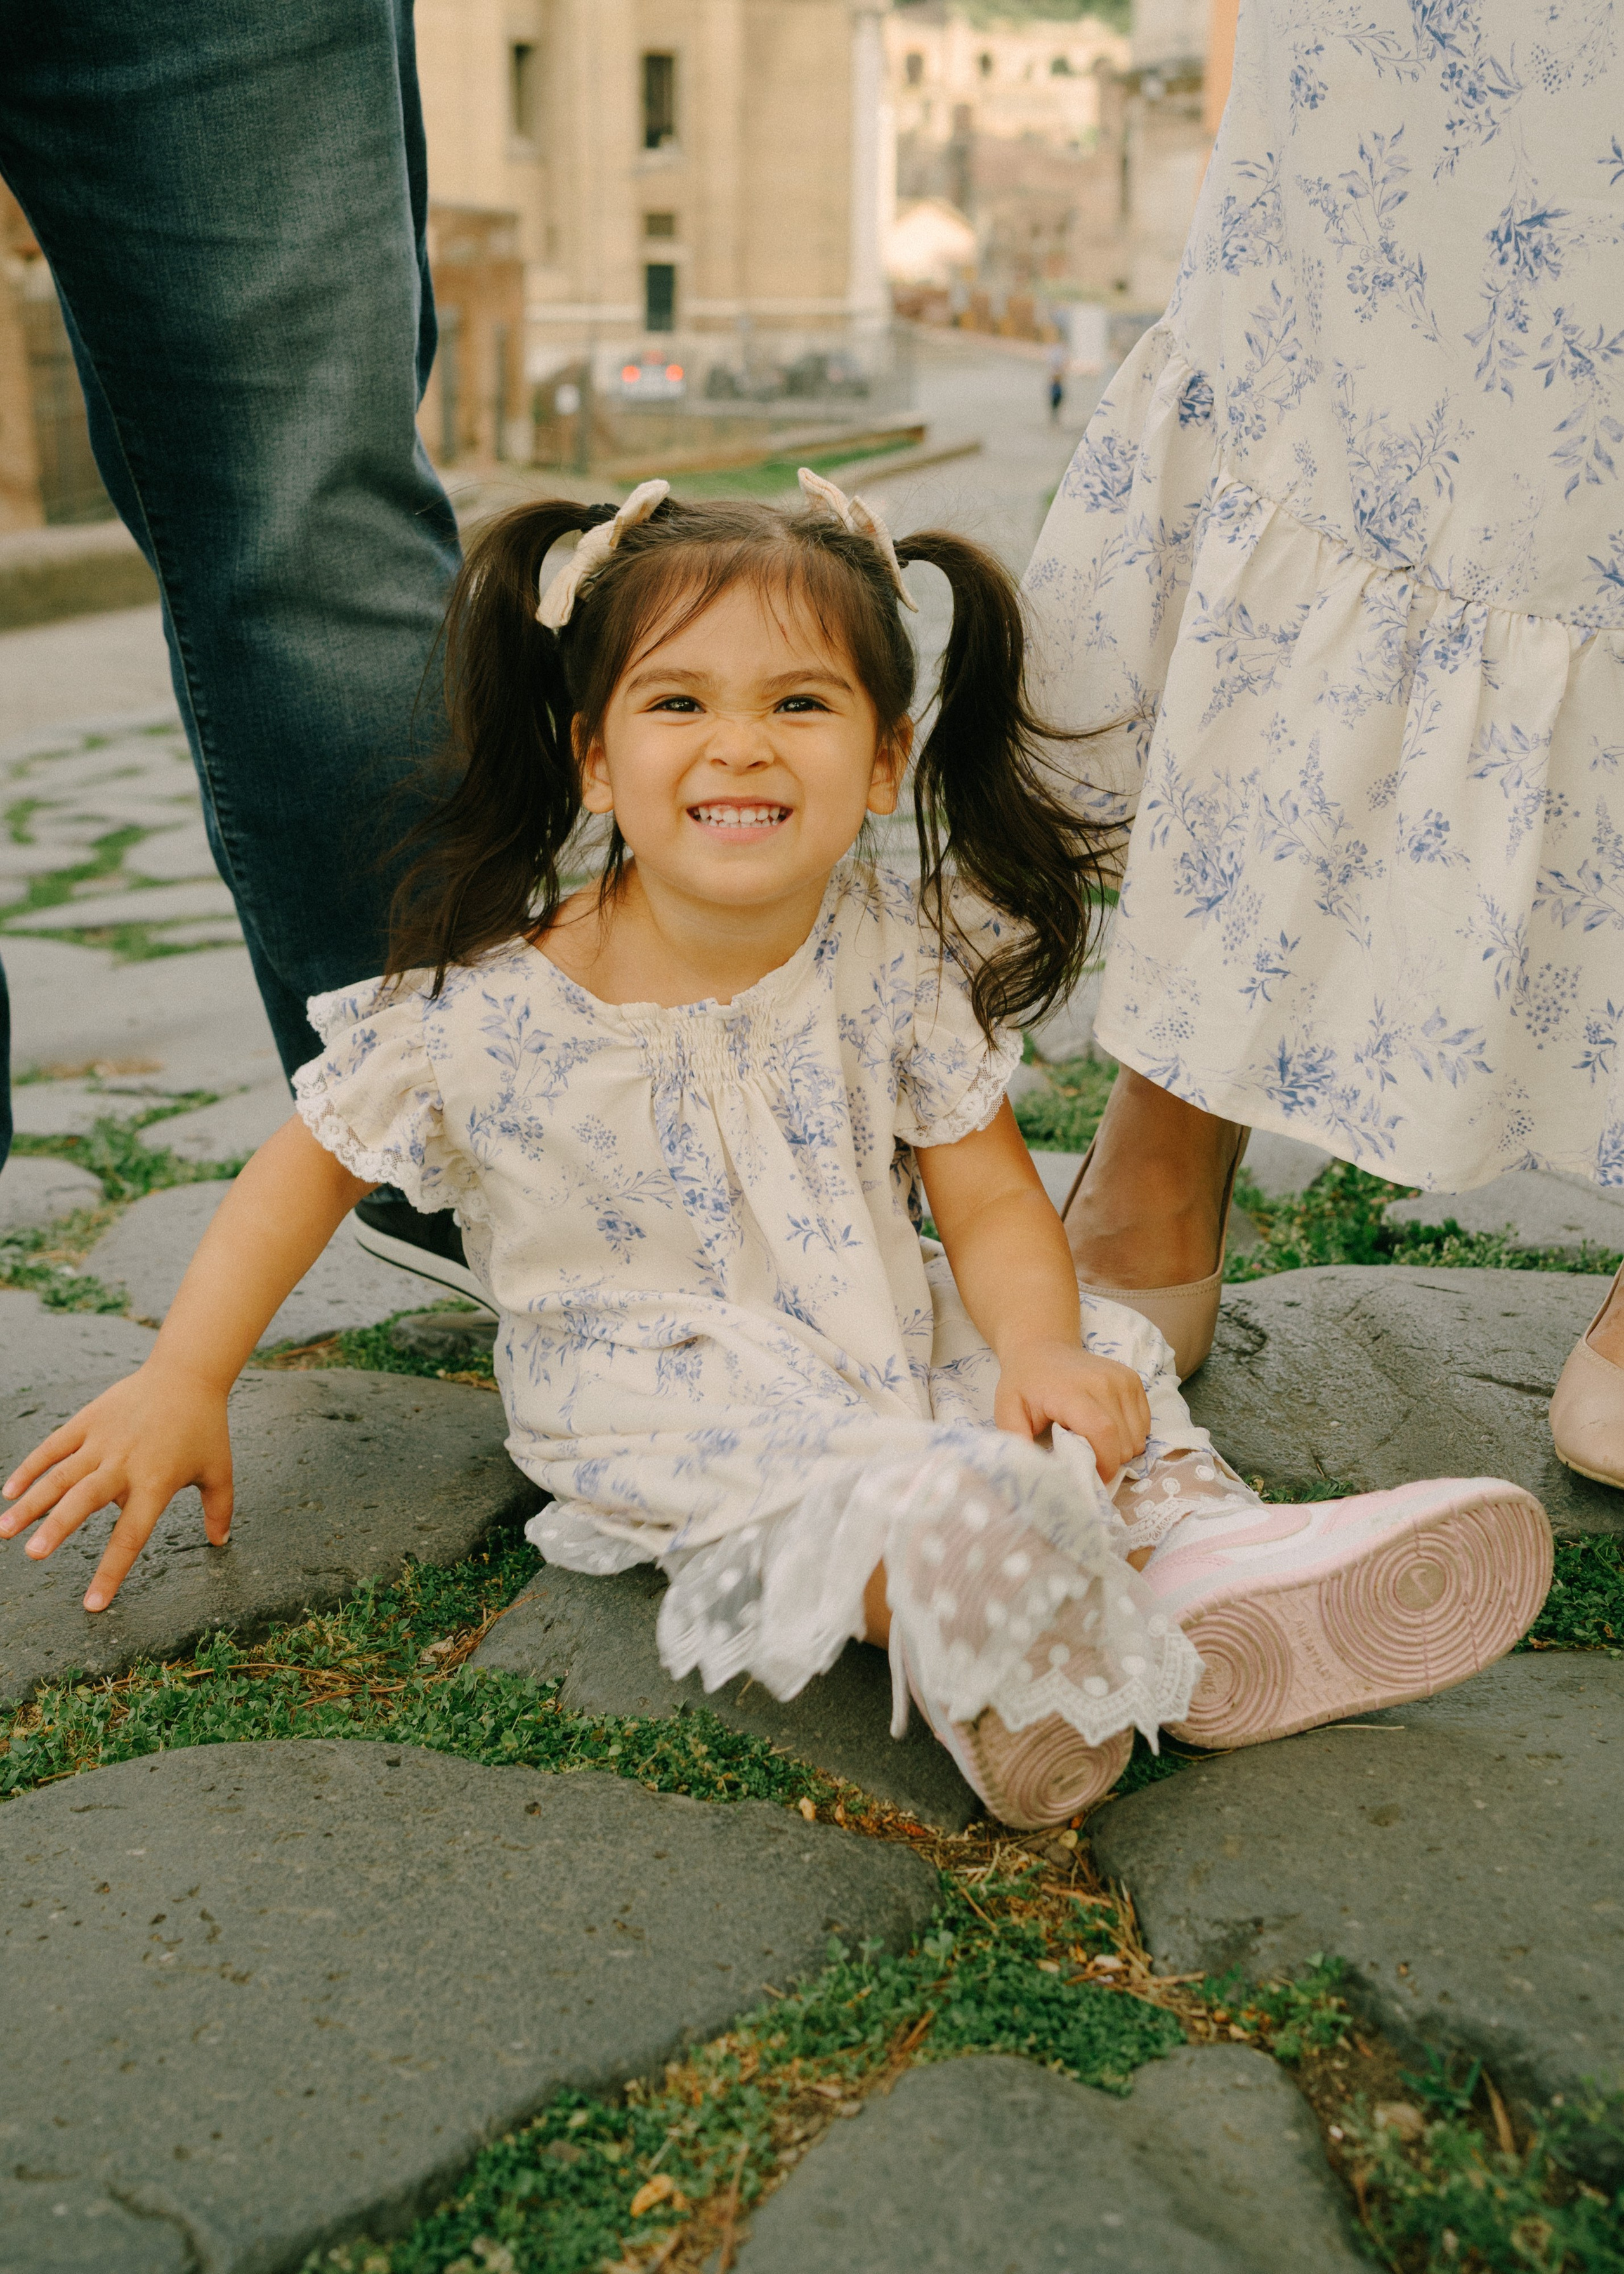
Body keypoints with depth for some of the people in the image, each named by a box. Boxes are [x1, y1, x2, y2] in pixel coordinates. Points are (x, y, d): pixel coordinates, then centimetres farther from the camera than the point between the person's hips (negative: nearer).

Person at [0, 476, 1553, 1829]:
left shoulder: (893, 955, -9)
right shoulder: (494, 1010, -17)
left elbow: (988, 1192, -6)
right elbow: (317, 1158, -4)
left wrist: (1038, 1347, -27)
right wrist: (180, 1385, -6)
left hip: (883, 1336, 5)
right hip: (666, 1386, -4)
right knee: (943, 1507, -29)